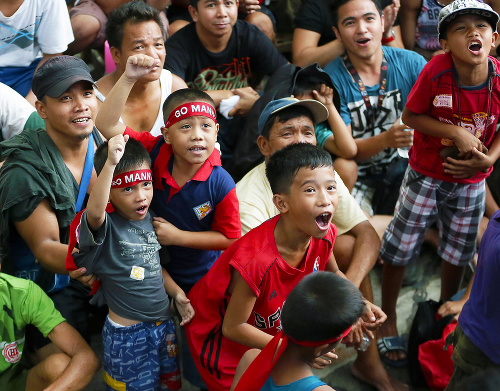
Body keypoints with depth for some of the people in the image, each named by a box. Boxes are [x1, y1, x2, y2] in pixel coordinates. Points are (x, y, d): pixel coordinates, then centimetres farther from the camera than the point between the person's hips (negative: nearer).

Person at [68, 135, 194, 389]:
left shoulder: (149, 219, 3)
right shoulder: (106, 224, -19)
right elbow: (95, 211, -45)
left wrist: (177, 293, 5)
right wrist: (110, 163, -54)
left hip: (164, 323, 7)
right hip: (127, 332, -6)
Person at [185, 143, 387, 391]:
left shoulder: (323, 235, -19)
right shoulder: (255, 260, -40)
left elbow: (332, 274, 6)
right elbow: (233, 327, -28)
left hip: (272, 327, 7)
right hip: (219, 333, -7)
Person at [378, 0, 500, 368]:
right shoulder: (436, 71, -25)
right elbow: (411, 115, -14)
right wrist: (457, 133, -25)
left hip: (470, 182, 3)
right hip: (425, 176, -2)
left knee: (458, 253, 19)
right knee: (399, 249, 5)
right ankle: (388, 320, 28)